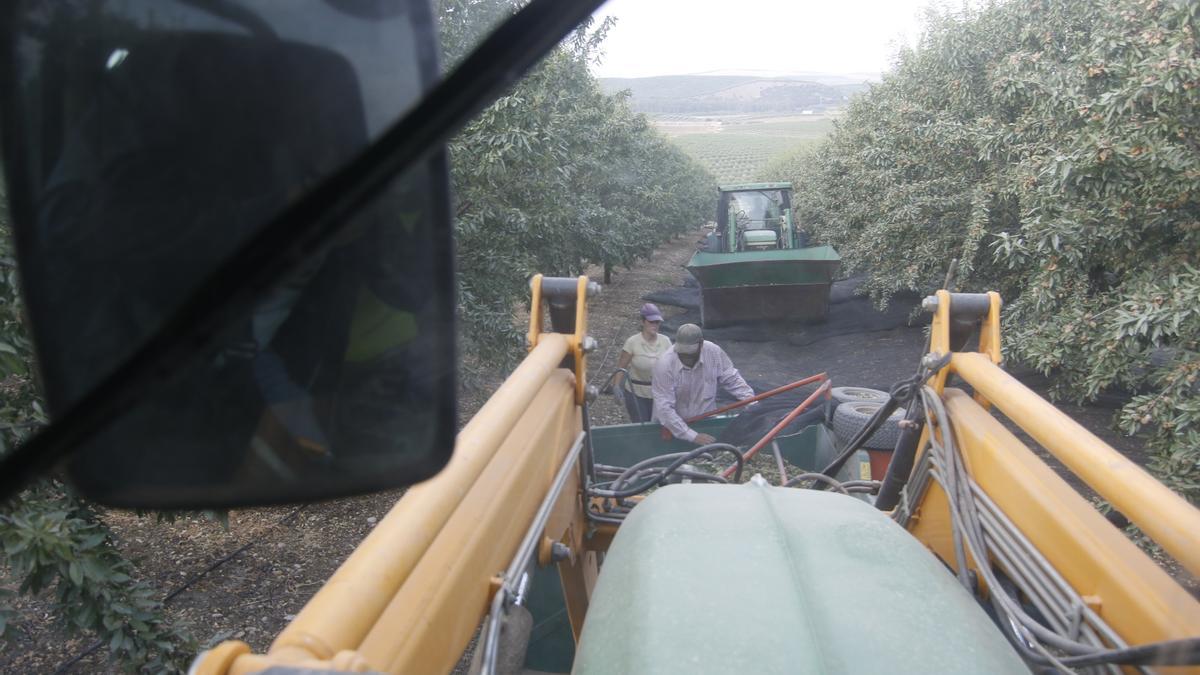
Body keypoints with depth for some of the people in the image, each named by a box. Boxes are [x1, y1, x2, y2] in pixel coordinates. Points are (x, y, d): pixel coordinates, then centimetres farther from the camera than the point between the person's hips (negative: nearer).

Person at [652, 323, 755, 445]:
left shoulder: (714, 353, -16)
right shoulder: (664, 365, -26)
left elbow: (732, 380, 0)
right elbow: (664, 408, -27)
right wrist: (693, 436, -28)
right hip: (671, 428, -3)